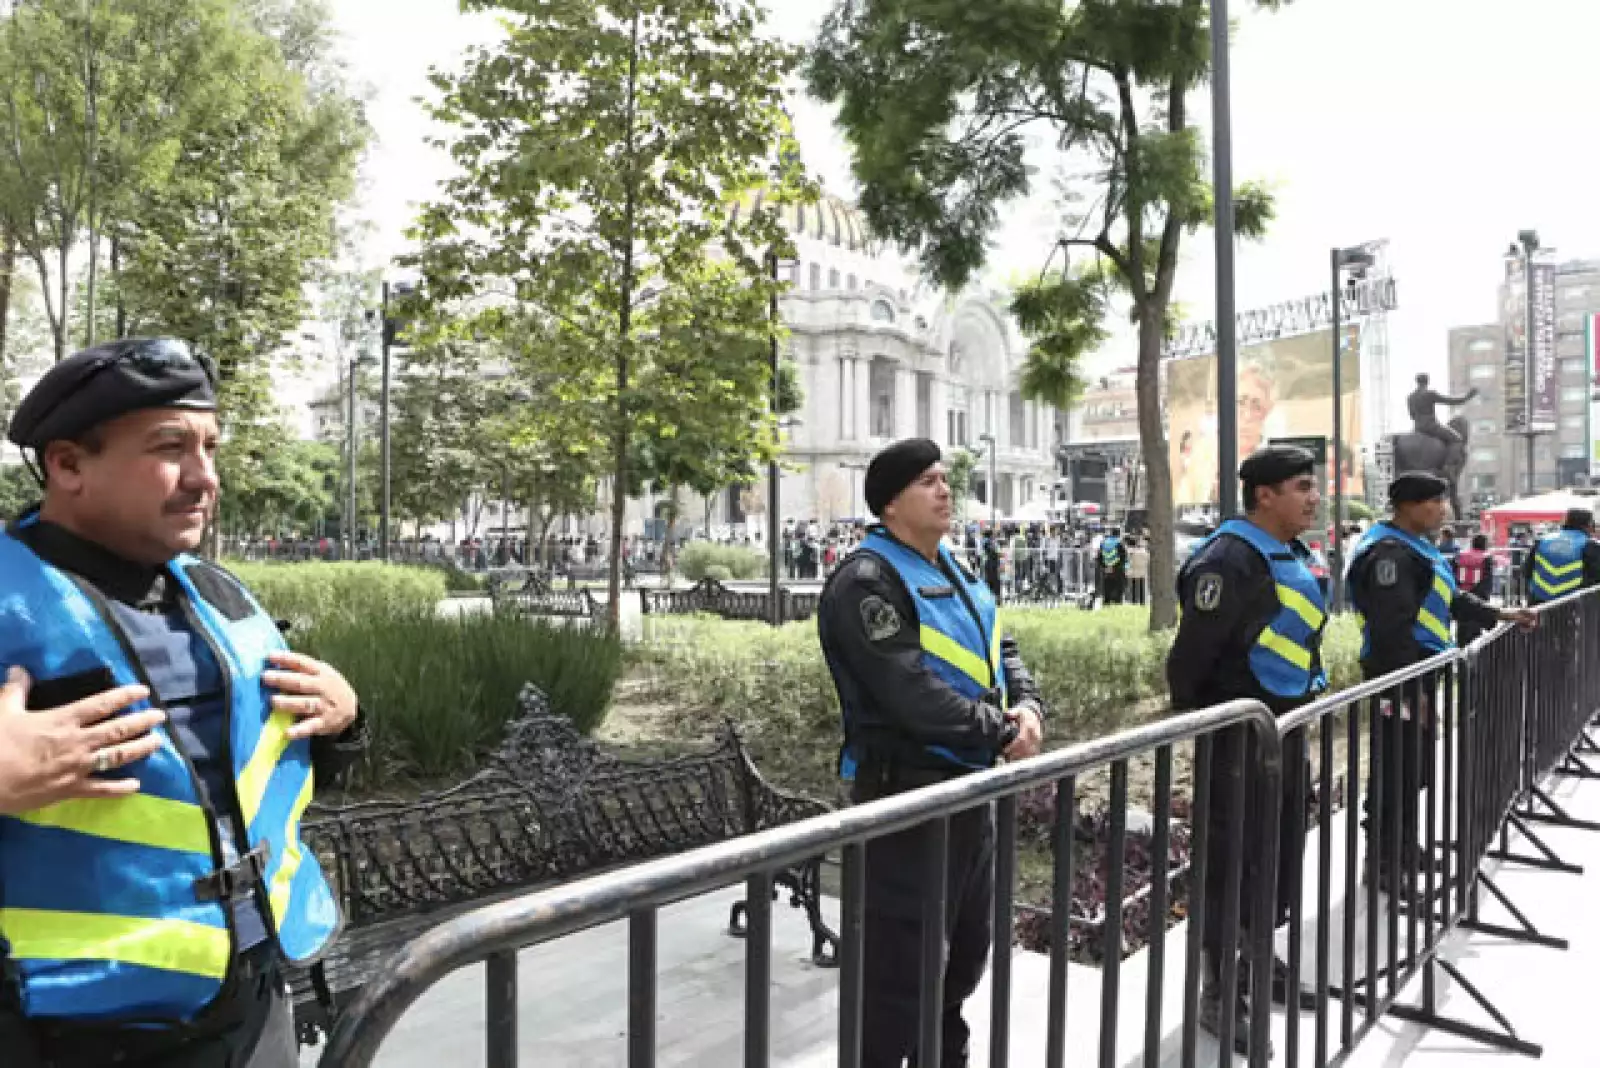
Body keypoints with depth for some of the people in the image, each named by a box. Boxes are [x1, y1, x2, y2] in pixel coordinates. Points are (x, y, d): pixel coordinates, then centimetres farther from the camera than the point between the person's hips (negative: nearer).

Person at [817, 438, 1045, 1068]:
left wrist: (1028, 708, -5)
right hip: (907, 793, -10)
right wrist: (1002, 732, -17)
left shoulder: (954, 573, 14)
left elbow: (1000, 651, 15)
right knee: (903, 959, -1)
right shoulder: (868, 581, -17)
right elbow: (912, 694, -25)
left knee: (966, 949, 23)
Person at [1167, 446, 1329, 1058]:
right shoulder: (1231, 559, -21)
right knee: (1231, 859, -1)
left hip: (1286, 726, 10)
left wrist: (1302, 709, 20)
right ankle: (1219, 992, 12)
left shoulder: (1294, 555, 11)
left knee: (1281, 851, 20)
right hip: (1239, 732, -10)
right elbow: (1191, 655, -22)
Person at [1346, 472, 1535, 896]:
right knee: (1397, 772, -4)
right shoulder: (1390, 552, -19)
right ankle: (1385, 865, 4)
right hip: (1401, 676, -11)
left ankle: (1404, 852, 31)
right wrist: (1408, 689, -26)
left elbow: (1451, 600, 27)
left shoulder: (1417, 546, 16)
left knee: (1415, 767, 18)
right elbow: (1394, 627, -25)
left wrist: (1498, 615, 18)